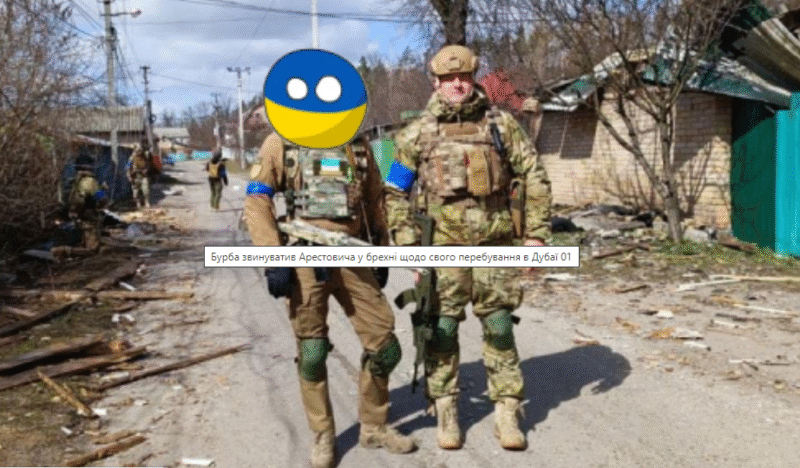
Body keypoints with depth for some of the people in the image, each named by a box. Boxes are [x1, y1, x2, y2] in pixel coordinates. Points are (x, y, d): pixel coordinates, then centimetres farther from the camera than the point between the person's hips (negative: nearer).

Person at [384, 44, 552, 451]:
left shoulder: (501, 124, 3)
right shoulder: (418, 133, 2)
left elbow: (534, 178, 5)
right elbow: (395, 192, 6)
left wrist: (536, 232, -2)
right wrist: (406, 242, -2)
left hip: (495, 244, 0)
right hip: (443, 246, 0)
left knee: (499, 328, 5)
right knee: (442, 329, 5)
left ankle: (507, 413, 15)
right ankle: (445, 413, 19)